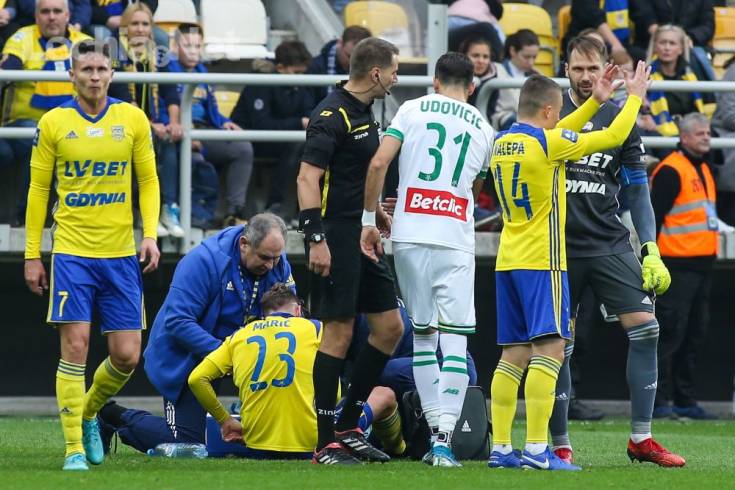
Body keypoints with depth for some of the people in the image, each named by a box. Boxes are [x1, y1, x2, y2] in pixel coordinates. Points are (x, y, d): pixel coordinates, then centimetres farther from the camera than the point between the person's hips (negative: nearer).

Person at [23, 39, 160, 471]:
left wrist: (150, 234, -4)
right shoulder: (53, 123, 0)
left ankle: (89, 413, 29)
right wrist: (32, 253, 4)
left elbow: (148, 180, 10)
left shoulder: (133, 119, 3)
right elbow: (38, 189, 5)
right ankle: (74, 447, -2)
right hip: (71, 252, -2)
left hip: (121, 254, 2)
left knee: (127, 356, 1)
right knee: (75, 348, -8)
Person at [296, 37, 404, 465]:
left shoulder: (364, 113, 15)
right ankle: (326, 443, -3)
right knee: (339, 333, -8)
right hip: (336, 238, -10)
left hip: (362, 237, 10)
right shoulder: (333, 115, -14)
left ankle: (348, 427, 16)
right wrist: (316, 238, -25)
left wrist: (376, 213, 26)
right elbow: (308, 177, -19)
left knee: (390, 327, 8)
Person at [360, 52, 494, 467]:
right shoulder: (484, 129, 13)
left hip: (410, 235, 0)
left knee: (423, 335, 12)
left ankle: (436, 428, 11)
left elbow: (379, 162, -4)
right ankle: (445, 439, -16)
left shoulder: (413, 109, 6)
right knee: (455, 338, -3)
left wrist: (369, 220, 4)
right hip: (456, 241, 0)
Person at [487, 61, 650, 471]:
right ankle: (536, 449, -20)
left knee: (515, 355, 9)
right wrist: (635, 96, 12)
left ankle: (500, 449, 5)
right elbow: (613, 136, -3)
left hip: (509, 261, 8)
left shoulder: (501, 143, 11)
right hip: (542, 260, -8)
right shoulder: (547, 143, -11)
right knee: (549, 349, -11)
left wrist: (595, 102, 28)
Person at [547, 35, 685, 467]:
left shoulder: (620, 120, 8)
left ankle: (641, 439, -3)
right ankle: (560, 445, 10)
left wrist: (651, 250, 3)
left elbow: (638, 191, 12)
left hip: (610, 245, 2)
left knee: (645, 328, -10)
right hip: (558, 248, -2)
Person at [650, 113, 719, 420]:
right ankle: (657, 399, -9)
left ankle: (685, 400, 16)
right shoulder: (670, 171, -10)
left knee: (695, 334, 11)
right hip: (678, 265, -9)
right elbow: (653, 216, -14)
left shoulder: (703, 169, 19)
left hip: (702, 265, 9)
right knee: (671, 332, -10)